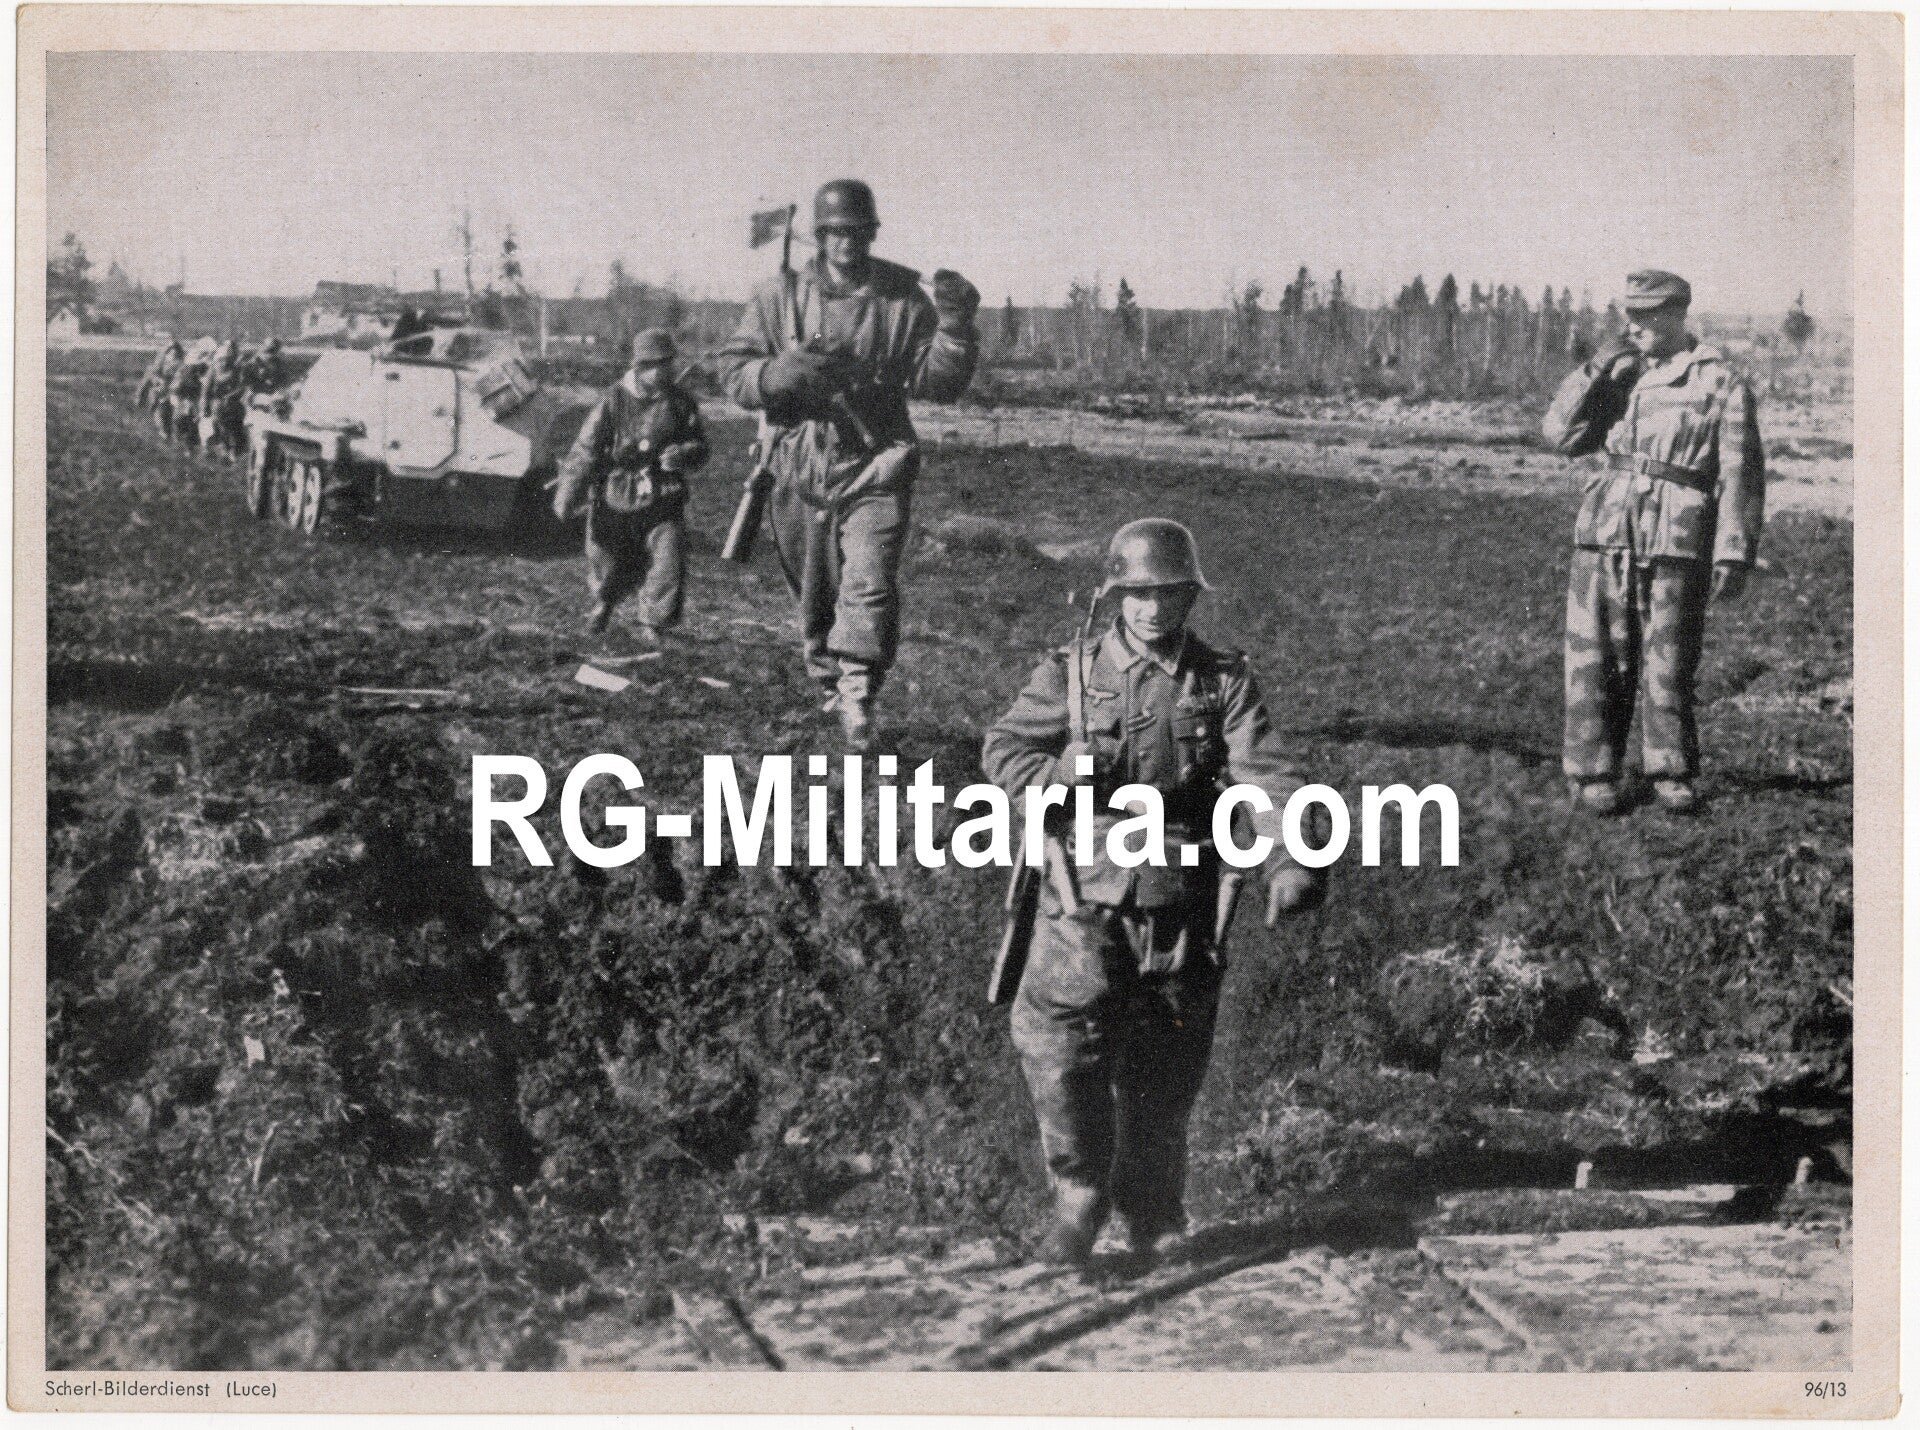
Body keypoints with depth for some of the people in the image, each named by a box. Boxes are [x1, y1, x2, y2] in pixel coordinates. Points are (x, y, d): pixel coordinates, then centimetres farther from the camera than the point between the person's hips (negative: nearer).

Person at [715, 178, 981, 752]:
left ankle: (858, 700, -14)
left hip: (876, 470, -2)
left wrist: (955, 327, -18)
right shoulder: (781, 297, 3)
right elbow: (733, 373, 1)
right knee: (814, 597, 13)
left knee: (870, 586, -18)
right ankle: (831, 690, 32)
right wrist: (786, 372, -18)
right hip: (802, 472, 2)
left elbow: (938, 381, -1)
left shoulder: (904, 300, 2)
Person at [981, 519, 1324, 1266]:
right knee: (1062, 1041, -15)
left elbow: (1267, 776, -7)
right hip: (1085, 896, -1)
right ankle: (1079, 1194, 3)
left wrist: (1288, 860, -24)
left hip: (1179, 901, 1)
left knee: (1163, 1065, 9)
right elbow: (1003, 748, 2)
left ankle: (1152, 1218, 27)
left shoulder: (1225, 682, 3)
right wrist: (1057, 777, -20)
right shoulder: (1071, 672, 4)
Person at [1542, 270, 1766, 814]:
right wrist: (1594, 370, -1)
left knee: (1669, 669, 0)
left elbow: (1740, 476, -1)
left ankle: (1672, 774, 13)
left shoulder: (1721, 385, 3)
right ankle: (1591, 774, 8)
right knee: (1596, 665, 1)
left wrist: (1733, 554, -9)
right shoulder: (1620, 375, 16)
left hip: (1677, 548, -3)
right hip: (1603, 541, 3)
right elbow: (1561, 433, 9)